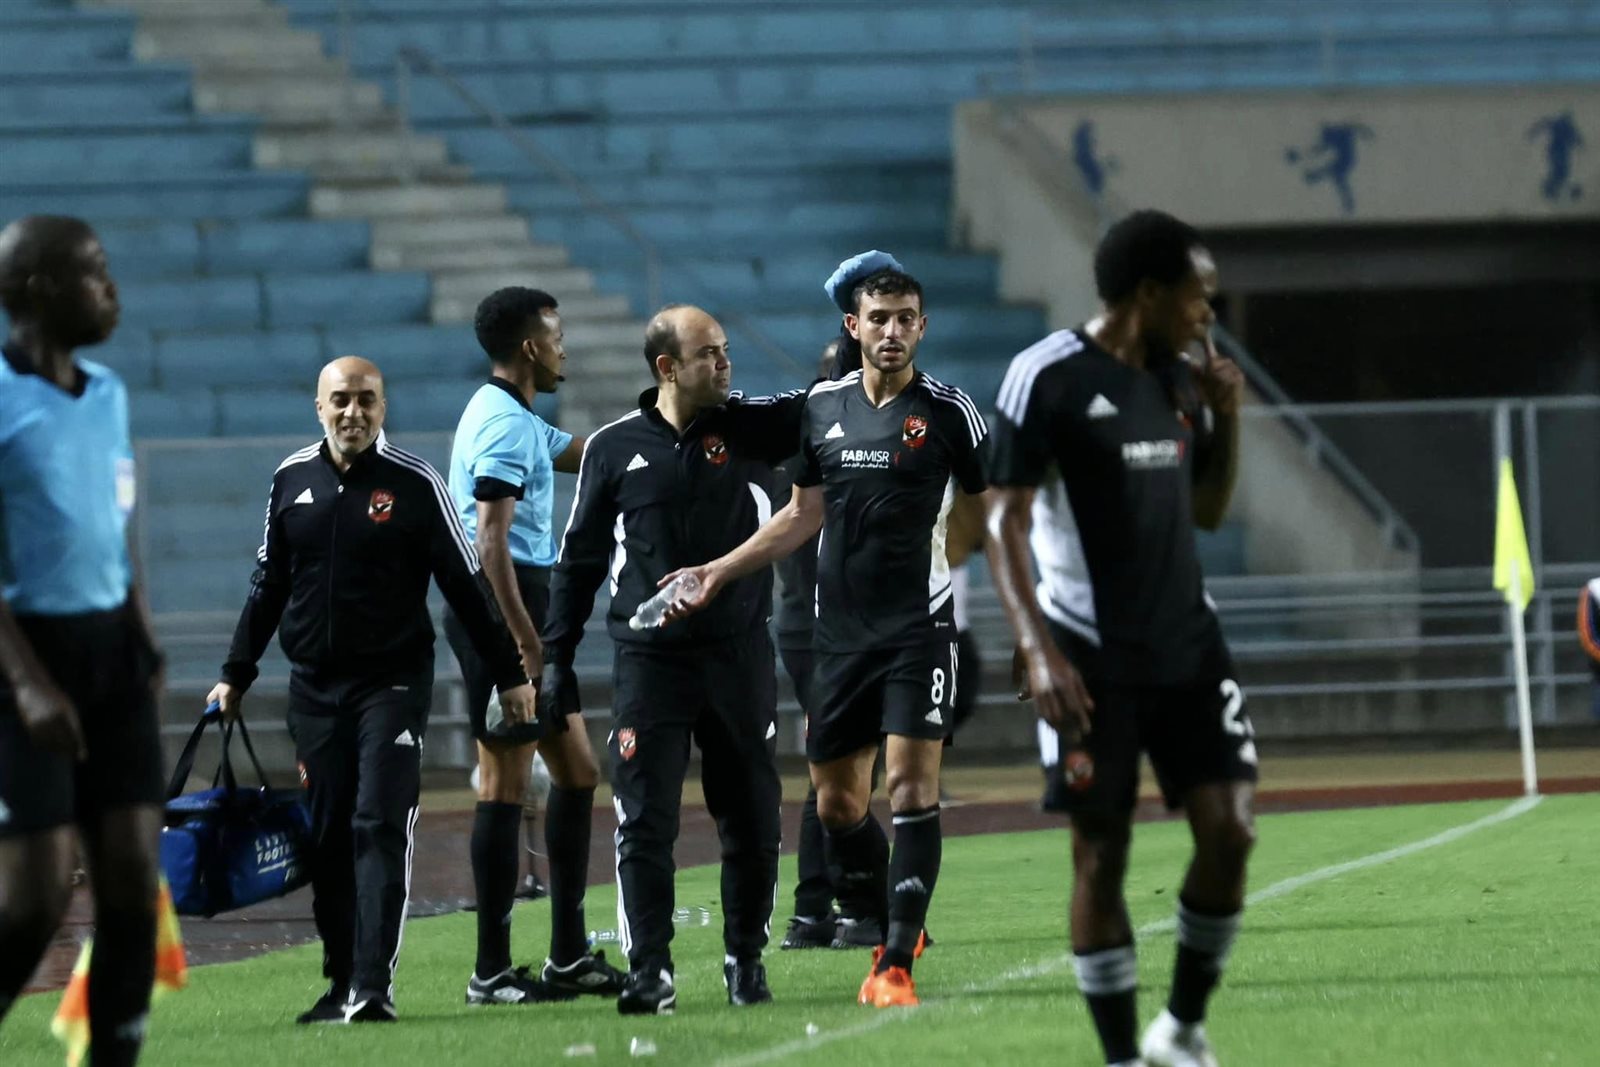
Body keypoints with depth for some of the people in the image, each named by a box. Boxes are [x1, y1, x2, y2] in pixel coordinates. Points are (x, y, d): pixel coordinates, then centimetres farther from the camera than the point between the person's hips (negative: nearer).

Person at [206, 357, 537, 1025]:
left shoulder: (416, 485, -3)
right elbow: (268, 585, 18)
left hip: (393, 682, -4)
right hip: (313, 687, 4)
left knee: (380, 830, -12)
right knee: (328, 840, 4)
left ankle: (373, 987, -17)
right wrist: (236, 674, 17)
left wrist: (509, 674, 1)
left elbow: (465, 585, 0)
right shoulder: (291, 481, 8)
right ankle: (341, 984, 12)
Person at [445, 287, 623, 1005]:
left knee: (577, 771, 13)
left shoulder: (516, 420, 18)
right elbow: (491, 543, -21)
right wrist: (526, 643, -24)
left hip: (525, 608, 11)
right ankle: (491, 973, -6)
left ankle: (569, 956, 17)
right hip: (502, 614, -11)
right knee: (506, 786, -8)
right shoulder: (504, 425, -14)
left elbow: (586, 453, 35)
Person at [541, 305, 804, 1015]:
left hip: (739, 659, 1)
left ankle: (746, 963, 18)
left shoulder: (751, 428, 3)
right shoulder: (614, 448, 2)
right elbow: (578, 558, 8)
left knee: (751, 822, 6)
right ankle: (650, 974, -3)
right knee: (644, 823, -7)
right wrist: (556, 657, 7)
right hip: (648, 662, -1)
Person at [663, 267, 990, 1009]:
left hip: (919, 629, -5)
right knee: (836, 802, 8)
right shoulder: (822, 406, 8)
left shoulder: (948, 412, -4)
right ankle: (895, 932, 29)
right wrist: (719, 572, 14)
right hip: (839, 633, 5)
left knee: (912, 787, -13)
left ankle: (896, 967, -12)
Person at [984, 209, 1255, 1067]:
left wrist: (1226, 419, 5)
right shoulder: (1047, 378, -10)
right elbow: (1004, 522, -11)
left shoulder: (1179, 381, 11)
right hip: (1092, 662, -6)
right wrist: (1037, 649, -21)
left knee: (1229, 829, -3)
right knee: (1101, 854, -2)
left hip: (1187, 645, 6)